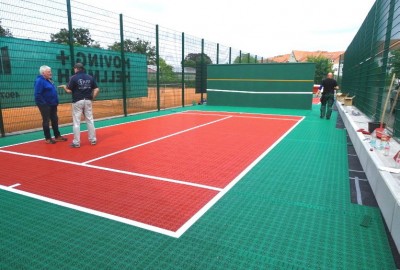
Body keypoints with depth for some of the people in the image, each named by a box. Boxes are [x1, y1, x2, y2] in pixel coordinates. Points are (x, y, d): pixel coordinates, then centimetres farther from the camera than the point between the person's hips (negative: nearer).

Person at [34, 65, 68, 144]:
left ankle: (57, 136, 23)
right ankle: (48, 138, 8)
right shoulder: (39, 81, -15)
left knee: (55, 120, 13)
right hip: (45, 105, -9)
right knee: (46, 121, 0)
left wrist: (55, 102, 13)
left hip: (52, 104, 9)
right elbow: (37, 95, -21)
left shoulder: (48, 80, 14)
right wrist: (44, 103, -21)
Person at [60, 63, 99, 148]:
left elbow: (69, 91, -7)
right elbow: (96, 89, 0)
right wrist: (92, 98, 9)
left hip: (77, 102, -3)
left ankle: (76, 142, 4)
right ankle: (93, 140, 16)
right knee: (90, 121, 10)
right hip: (88, 101, 4)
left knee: (76, 122, 2)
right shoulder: (90, 77, 6)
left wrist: (64, 87, 13)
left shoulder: (73, 78, -6)